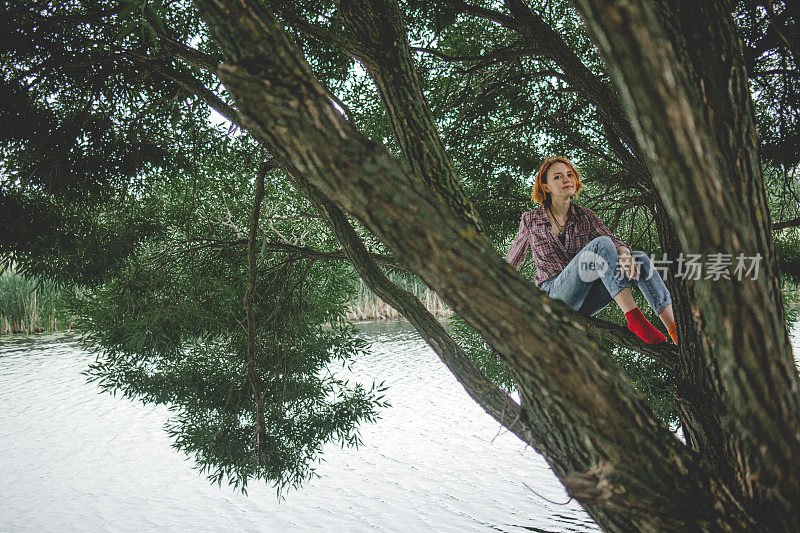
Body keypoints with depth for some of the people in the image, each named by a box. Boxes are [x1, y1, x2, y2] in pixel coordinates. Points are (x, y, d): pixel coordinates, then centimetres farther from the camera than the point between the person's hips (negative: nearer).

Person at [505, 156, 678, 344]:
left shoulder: (584, 215, 12)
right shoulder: (530, 220, 2)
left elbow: (614, 241, -3)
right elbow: (511, 261, 15)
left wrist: (624, 254, -25)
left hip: (585, 303, 5)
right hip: (554, 296, -4)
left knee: (640, 259, -20)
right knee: (600, 245, -29)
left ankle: (674, 328, -35)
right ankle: (634, 319, -39)